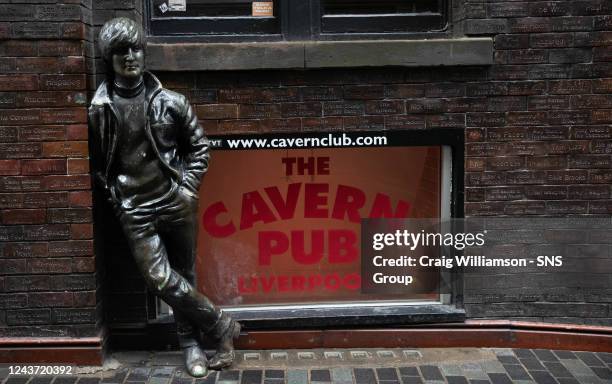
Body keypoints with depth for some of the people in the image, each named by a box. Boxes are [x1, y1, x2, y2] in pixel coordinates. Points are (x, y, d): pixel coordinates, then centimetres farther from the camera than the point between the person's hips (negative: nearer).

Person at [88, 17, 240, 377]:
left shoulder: (170, 101, 0)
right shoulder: (99, 109, 0)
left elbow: (199, 145, 8)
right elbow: (96, 161, 9)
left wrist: (190, 186, 0)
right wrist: (114, 195, 1)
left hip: (177, 202, 0)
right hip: (135, 210, 0)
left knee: (184, 276, 8)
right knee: (161, 279, -9)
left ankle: (190, 343, 24)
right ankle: (222, 324, 7)